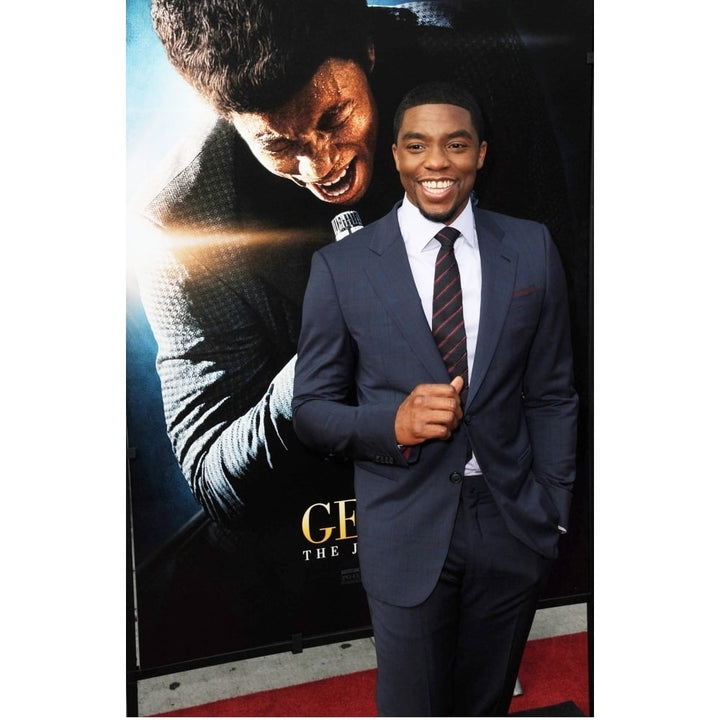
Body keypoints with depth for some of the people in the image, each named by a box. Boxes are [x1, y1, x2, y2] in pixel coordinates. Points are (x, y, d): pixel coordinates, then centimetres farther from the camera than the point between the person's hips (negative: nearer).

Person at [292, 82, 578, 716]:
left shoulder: (532, 249, -1)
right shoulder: (342, 267, -7)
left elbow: (552, 394, 4)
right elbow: (311, 408, -3)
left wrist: (552, 509, 1)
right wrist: (393, 423, -22)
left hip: (513, 527, 2)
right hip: (406, 535, -2)